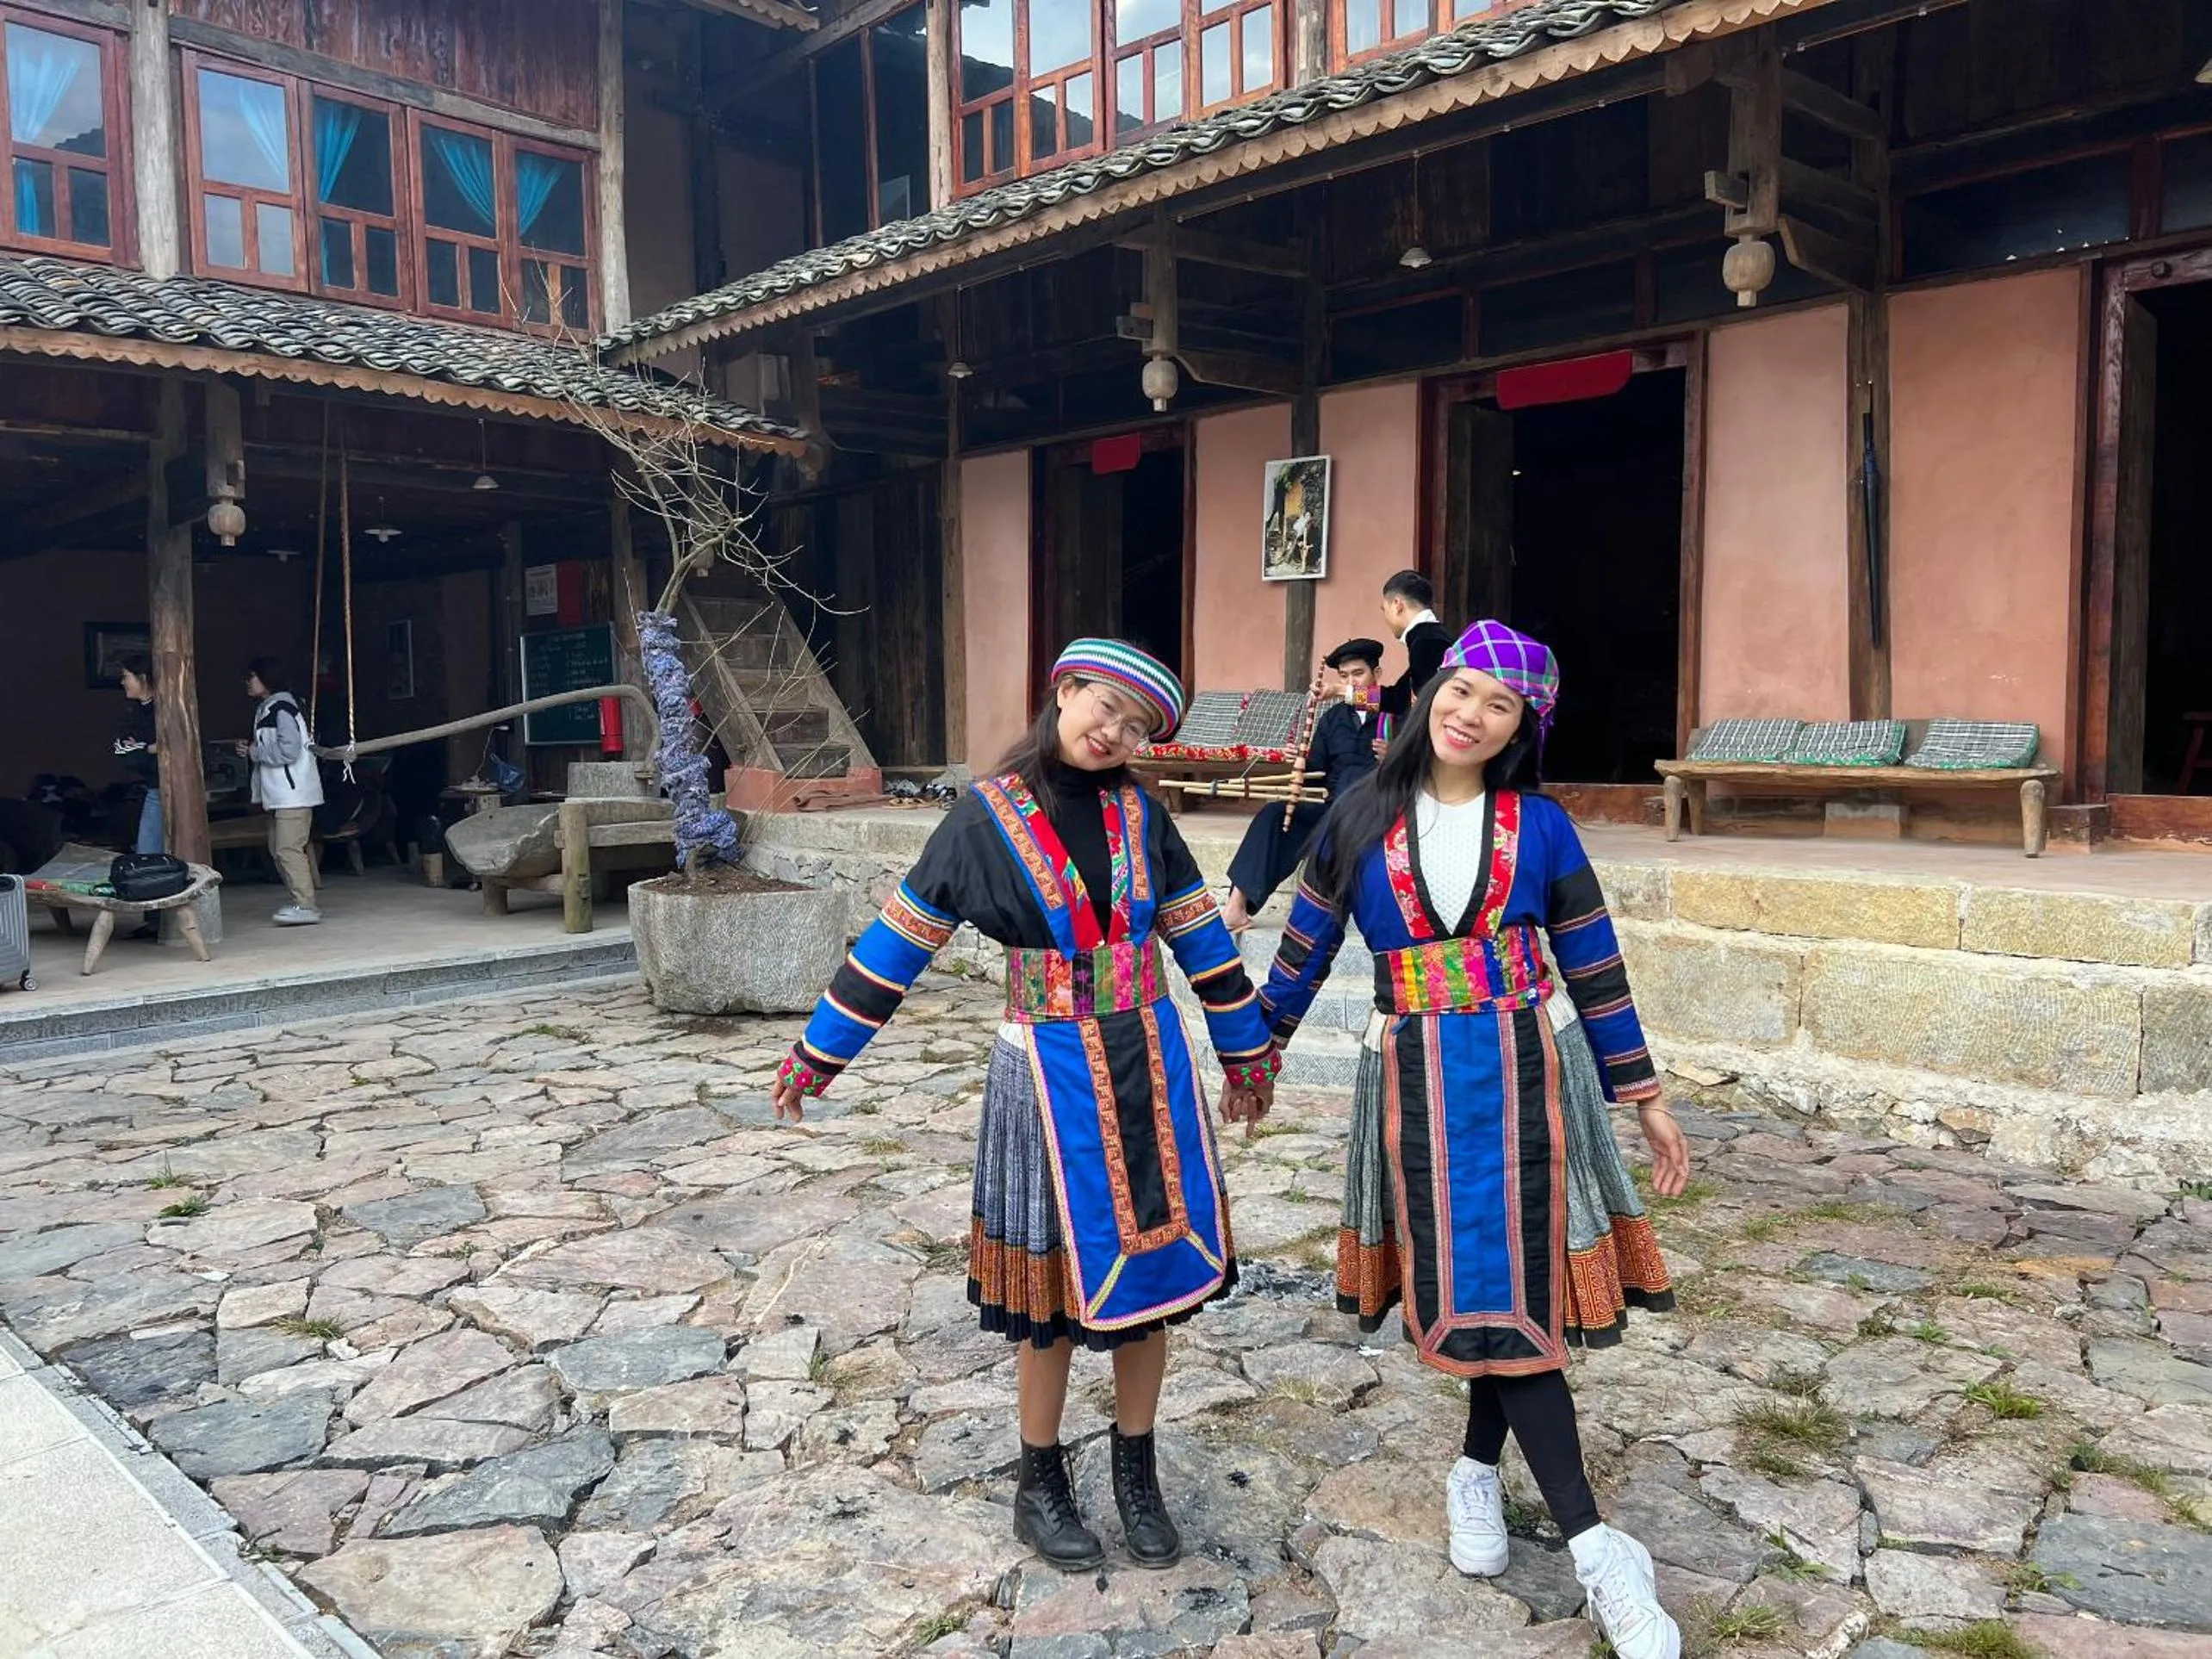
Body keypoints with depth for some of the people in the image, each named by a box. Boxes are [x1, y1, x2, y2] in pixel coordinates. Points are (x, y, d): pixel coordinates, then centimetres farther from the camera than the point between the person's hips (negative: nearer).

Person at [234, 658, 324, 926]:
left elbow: (288, 750, -23)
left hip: (294, 793, -11)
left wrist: (255, 752, -11)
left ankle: (305, 906, -13)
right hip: (279, 793, 11)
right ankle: (303, 903, 15)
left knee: (289, 849, -13)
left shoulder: (282, 709, -14)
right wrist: (251, 749, 7)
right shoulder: (265, 709, 17)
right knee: (278, 850, 12)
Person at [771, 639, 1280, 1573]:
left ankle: (1137, 1475, 30)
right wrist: (817, 1056, -1)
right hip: (1049, 1070, -3)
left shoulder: (1140, 815, 1)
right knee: (1057, 1281, 7)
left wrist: (1246, 1050, 14)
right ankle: (1040, 1486, 28)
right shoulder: (987, 816, -8)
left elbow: (1199, 936, 9)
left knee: (1151, 1263, 10)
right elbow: (899, 941, -4)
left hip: (1150, 1066, 3)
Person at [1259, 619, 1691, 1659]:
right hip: (1420, 1082, 0)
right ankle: (1594, 1549, 11)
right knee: (1484, 1288, 1)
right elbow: (1305, 948, 9)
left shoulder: (1539, 826, 1)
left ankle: (1478, 1473, 30)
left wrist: (1646, 1098, 4)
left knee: (1511, 1281, 3)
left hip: (1529, 1070, 0)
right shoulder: (1363, 819, 1)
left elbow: (1594, 967, 4)